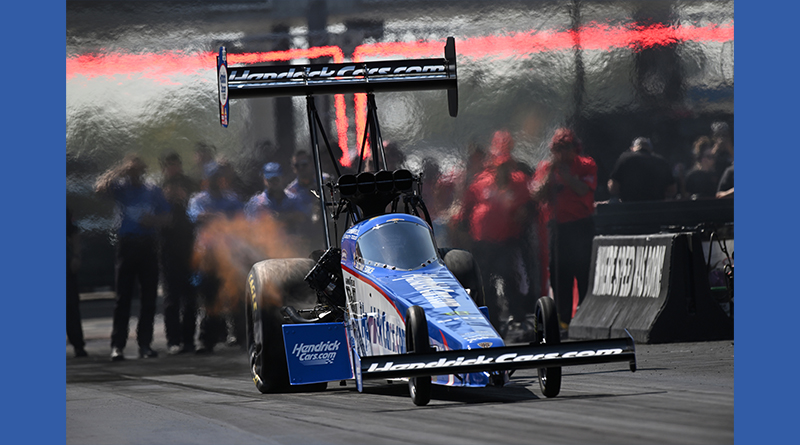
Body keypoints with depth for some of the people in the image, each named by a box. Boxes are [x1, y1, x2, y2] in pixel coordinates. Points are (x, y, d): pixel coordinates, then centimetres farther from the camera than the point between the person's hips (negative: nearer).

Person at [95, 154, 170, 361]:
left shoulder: (153, 191, 13)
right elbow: (100, 187, -13)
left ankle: (145, 343, 9)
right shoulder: (121, 188, 5)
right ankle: (117, 345, -5)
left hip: (149, 245, 3)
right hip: (127, 243, -3)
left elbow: (166, 216, 13)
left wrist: (153, 221, -6)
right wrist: (118, 171, -13)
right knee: (123, 297, -4)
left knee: (149, 297, 3)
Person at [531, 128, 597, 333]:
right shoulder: (545, 167, 10)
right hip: (556, 227, 3)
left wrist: (564, 171, -12)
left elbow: (583, 190, -13)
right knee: (558, 275, 3)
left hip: (580, 225, -3)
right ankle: (563, 319, 9)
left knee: (584, 273, -5)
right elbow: (536, 194, 0)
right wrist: (550, 173, -10)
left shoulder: (586, 165, 3)